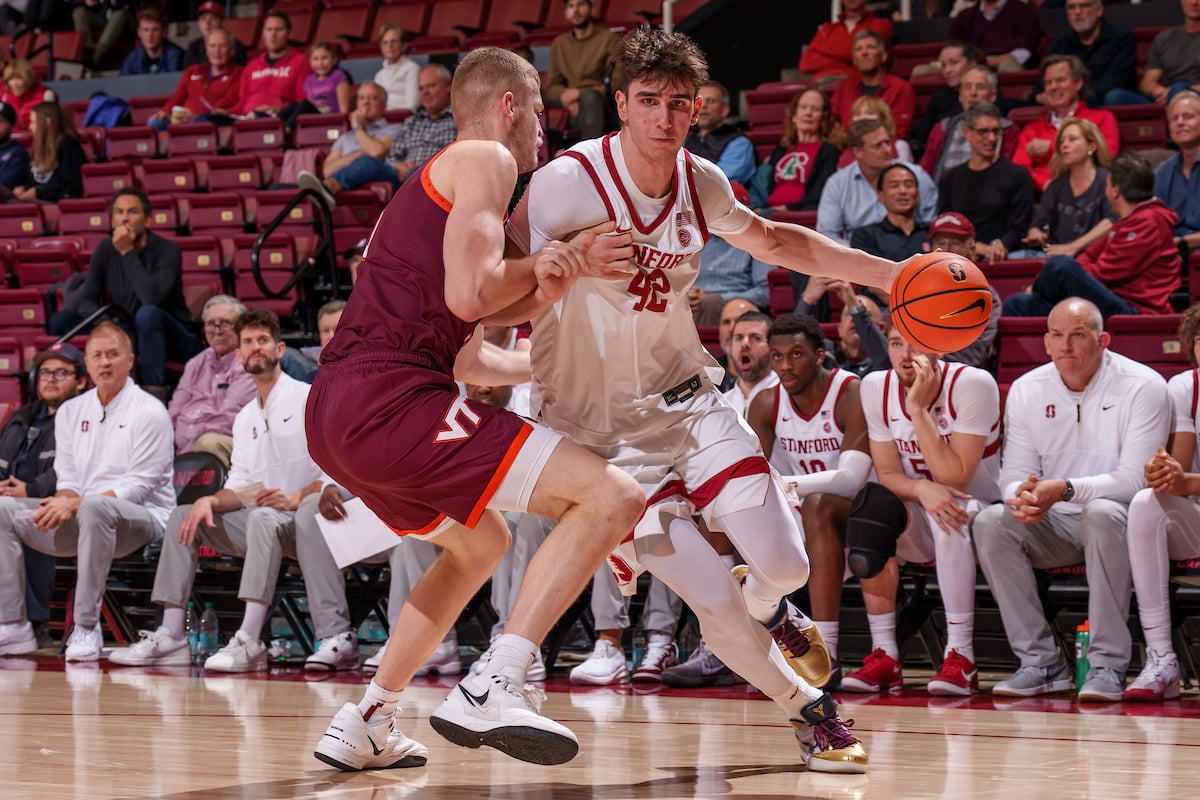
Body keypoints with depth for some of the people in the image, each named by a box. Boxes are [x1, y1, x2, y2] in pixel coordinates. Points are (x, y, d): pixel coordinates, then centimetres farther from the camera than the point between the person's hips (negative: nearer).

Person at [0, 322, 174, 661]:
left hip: (144, 518, -6)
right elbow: (67, 478, 12)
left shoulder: (149, 411, -5)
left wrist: (76, 505, -22)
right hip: (83, 519, 6)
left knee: (94, 507, -40)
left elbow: (137, 486, -12)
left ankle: (87, 627, -36)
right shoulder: (70, 411, 14)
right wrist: (63, 501, -14)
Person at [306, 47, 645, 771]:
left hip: (332, 412, 10)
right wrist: (541, 265, 2)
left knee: (481, 542, 34)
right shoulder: (485, 160, 1)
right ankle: (494, 688, -22)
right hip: (388, 400, -10)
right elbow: (469, 295, -15)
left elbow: (468, 362, 31)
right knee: (612, 495, -12)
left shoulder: (432, 182, 29)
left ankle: (366, 724, 32)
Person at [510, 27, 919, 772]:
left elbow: (774, 241, 18)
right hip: (603, 430, -5)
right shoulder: (567, 184, -20)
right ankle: (811, 711, 16)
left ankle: (766, 604, 35)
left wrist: (890, 274, 15)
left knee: (786, 565, -5)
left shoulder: (701, 182, -2)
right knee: (714, 599, -11)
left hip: (688, 400, 5)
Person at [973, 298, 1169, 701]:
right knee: (990, 523, -23)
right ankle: (1041, 662, -19)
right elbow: (1015, 472, 2)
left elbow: (1135, 479, -17)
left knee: (1102, 513, -38)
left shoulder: (1143, 387, -10)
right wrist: (1021, 494, -25)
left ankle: (1108, 664, -32)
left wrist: (1065, 489, -31)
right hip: (1054, 528, 4)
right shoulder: (1026, 391, 4)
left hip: (1119, 520, -4)